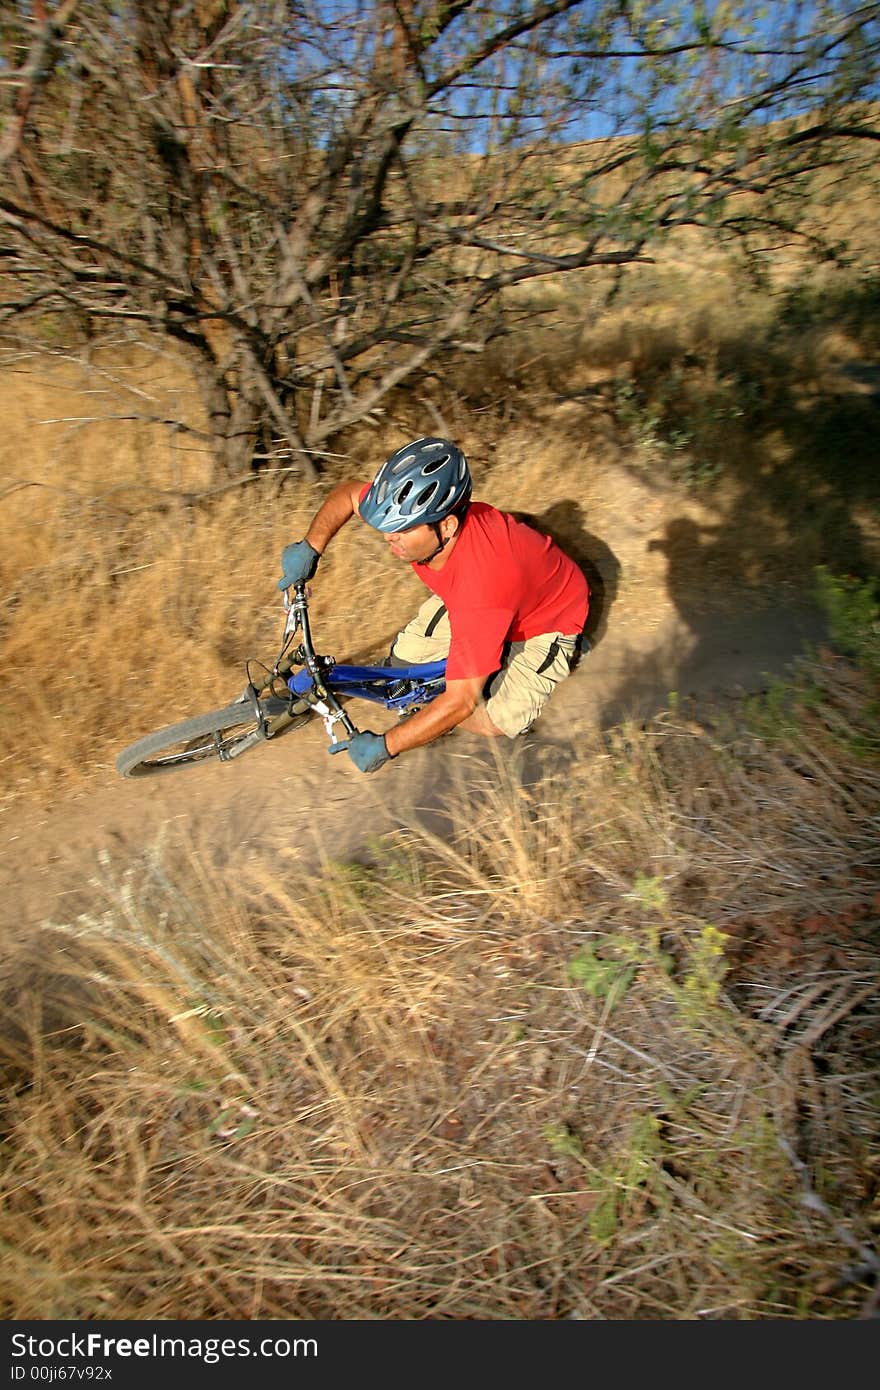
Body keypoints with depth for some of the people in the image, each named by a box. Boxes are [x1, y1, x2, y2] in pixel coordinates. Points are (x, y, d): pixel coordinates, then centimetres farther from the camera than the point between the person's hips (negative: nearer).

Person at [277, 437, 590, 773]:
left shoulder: (481, 584, -45)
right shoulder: (414, 515, -26)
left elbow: (461, 700, -39)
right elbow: (348, 491, -3)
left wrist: (384, 746, -32)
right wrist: (311, 547, -18)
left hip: (546, 617, -6)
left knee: (492, 722, -24)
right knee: (405, 659, -6)